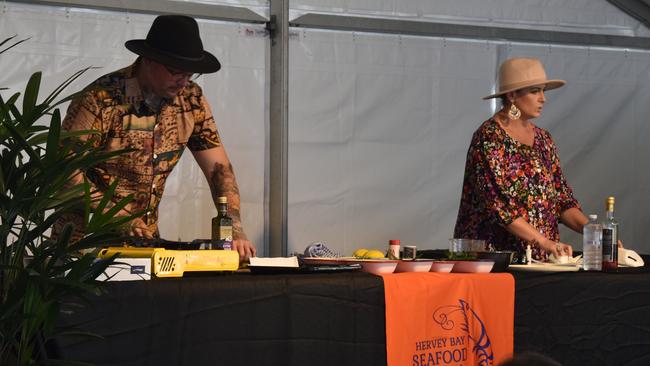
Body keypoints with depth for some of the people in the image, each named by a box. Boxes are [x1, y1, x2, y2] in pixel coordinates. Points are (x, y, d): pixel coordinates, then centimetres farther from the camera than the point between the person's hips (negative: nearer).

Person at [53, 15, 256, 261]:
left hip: (146, 237, 5)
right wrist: (118, 218, -26)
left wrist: (235, 230, -14)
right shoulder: (101, 100, -18)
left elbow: (218, 167, 1)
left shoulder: (191, 100, 0)